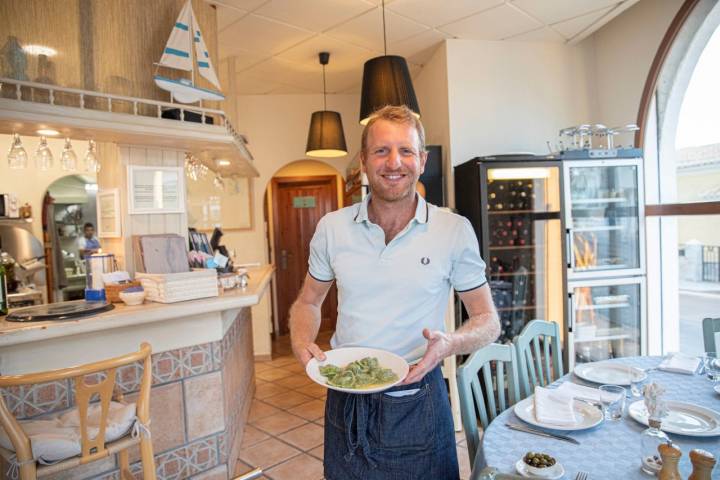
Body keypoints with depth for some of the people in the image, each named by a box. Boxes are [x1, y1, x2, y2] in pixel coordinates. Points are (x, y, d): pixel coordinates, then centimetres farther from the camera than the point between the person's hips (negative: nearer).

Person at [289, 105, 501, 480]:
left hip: (418, 403, -2)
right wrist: (302, 343, -10)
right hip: (345, 402, 2)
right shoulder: (331, 228, -3)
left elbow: (488, 320, -1)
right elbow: (308, 302, 10)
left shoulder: (455, 231, -10)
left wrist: (450, 344, -22)